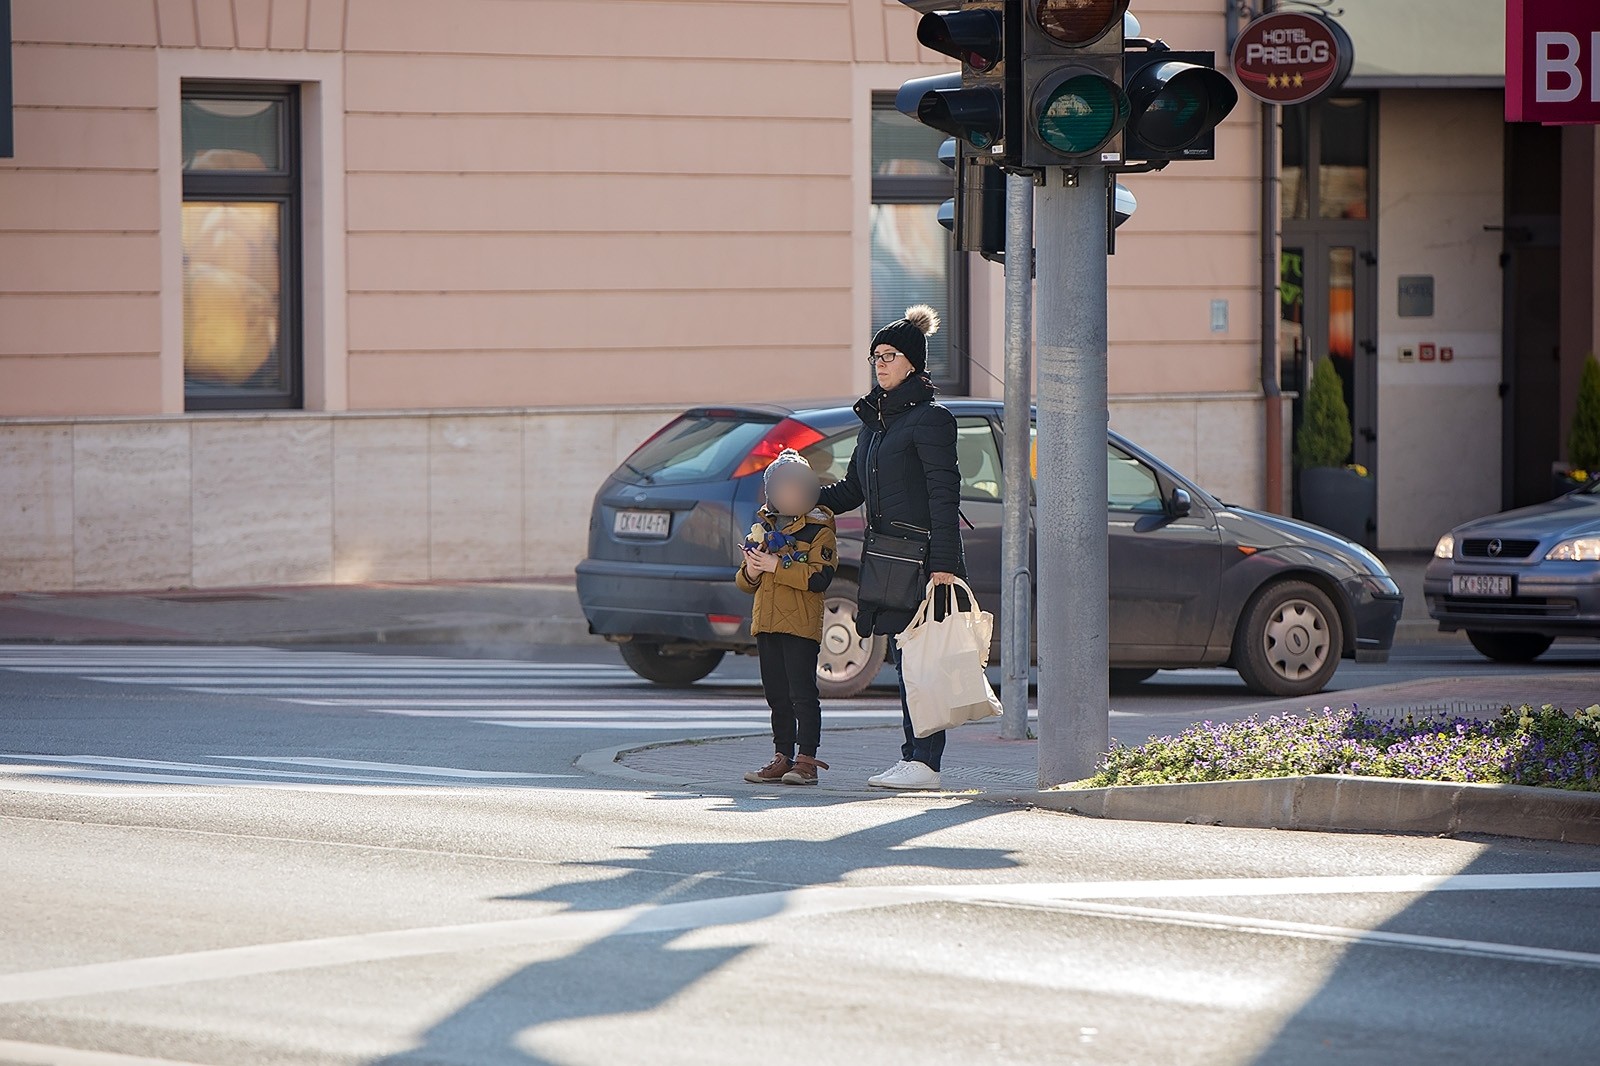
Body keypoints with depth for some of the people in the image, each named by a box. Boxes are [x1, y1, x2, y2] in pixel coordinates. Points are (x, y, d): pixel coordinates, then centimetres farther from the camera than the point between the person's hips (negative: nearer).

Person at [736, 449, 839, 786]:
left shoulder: (818, 530, -3)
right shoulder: (763, 527, 16)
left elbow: (820, 577, -16)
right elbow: (744, 582, 18)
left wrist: (776, 566, -18)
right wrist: (751, 572, -6)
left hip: (801, 624, -6)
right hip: (766, 622, 6)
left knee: (802, 693, -7)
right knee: (777, 695, 10)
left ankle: (807, 759, -5)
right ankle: (782, 757, 15)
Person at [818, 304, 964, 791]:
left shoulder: (929, 418, -8)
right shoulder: (874, 418, 18)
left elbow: (944, 494, -13)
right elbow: (853, 489, 23)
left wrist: (943, 563, -19)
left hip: (922, 557, -8)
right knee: (904, 660, 8)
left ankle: (923, 762, -8)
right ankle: (914, 758, 10)